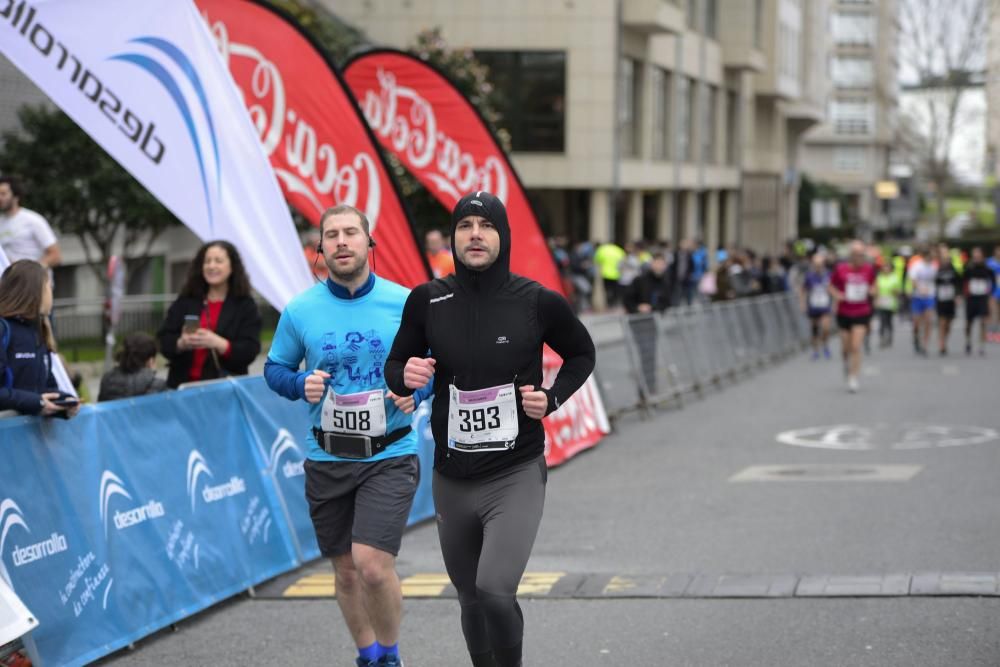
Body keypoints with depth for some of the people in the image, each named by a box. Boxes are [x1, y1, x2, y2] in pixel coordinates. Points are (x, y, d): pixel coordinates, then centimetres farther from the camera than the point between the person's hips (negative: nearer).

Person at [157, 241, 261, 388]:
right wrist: (181, 343, -16)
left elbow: (250, 350, -7)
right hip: (184, 385, 2)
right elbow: (164, 340, 7)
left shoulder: (245, 306, 3)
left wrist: (219, 344, -23)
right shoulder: (185, 302, 11)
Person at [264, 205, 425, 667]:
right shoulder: (300, 311, 0)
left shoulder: (406, 304, -4)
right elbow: (274, 368, 10)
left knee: (372, 565, -16)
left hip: (389, 457, -3)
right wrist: (301, 384, -10)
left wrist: (416, 391, -13)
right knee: (346, 572, 12)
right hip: (327, 460, 3)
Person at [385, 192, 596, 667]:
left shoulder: (537, 302, -7)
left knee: (494, 590, -20)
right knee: (471, 600, 15)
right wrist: (406, 376, -14)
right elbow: (394, 366, 9)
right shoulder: (428, 300, -3)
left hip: (517, 475, -3)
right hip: (452, 479, 3)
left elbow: (581, 354, 11)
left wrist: (553, 399, -5)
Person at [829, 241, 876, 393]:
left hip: (862, 313, -1)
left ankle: (853, 379, -5)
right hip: (844, 313, 1)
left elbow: (872, 285, 15)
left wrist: (871, 291, -7)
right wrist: (837, 295, -13)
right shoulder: (841, 269, -6)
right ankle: (847, 362, 45)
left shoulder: (869, 269, -2)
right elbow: (831, 287, 6)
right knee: (846, 347, 9)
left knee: (856, 346, -11)